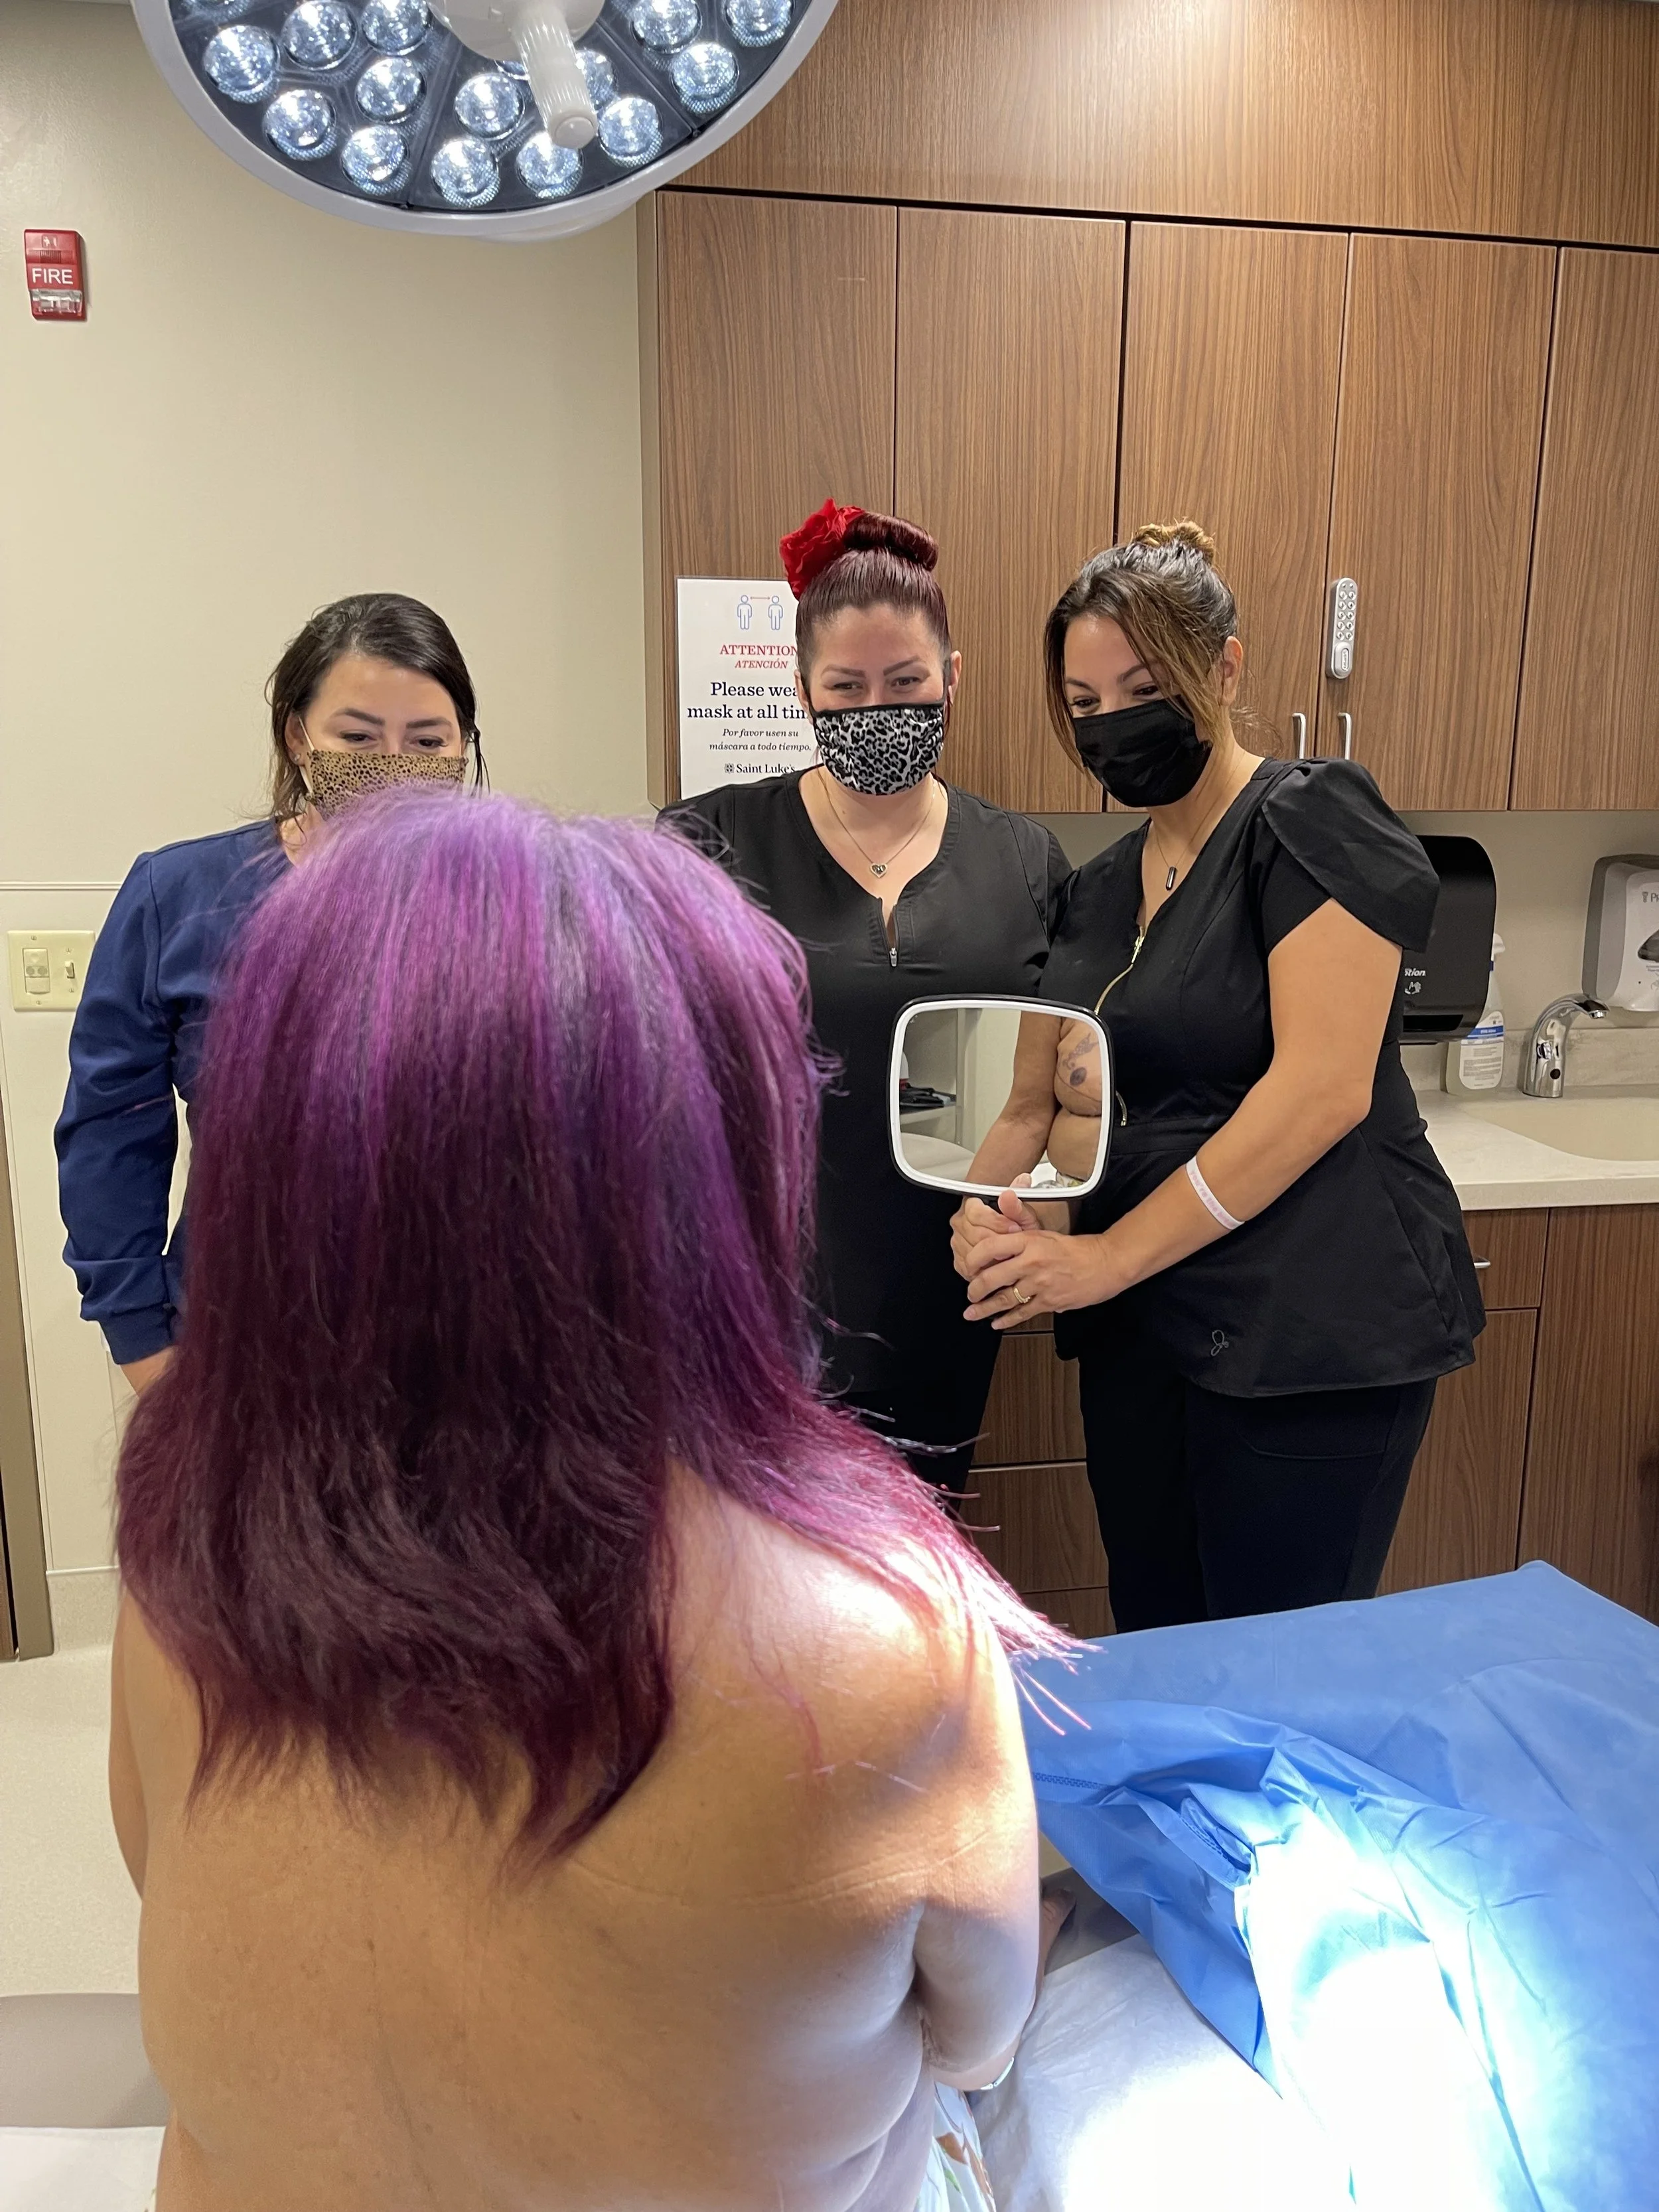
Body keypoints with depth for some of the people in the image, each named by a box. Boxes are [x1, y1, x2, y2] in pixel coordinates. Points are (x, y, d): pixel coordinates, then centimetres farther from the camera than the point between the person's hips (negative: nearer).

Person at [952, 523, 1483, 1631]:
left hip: (1312, 1331, -7)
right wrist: (1007, 1217, -9)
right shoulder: (1105, 887, 13)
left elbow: (1322, 1091, -18)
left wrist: (1110, 1256, -16)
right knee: (1154, 1651, 15)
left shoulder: (1313, 821, -9)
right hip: (1142, 1329, 7)